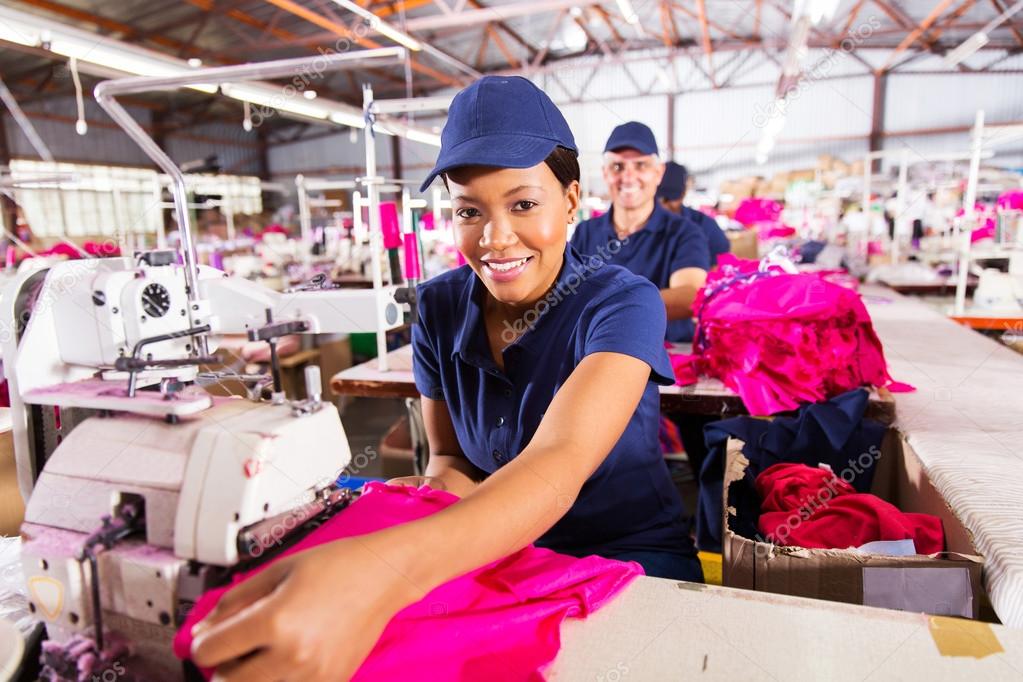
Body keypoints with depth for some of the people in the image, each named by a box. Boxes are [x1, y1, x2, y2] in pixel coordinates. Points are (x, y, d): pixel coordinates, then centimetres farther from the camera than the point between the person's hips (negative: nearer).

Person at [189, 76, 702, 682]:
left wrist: (385, 568, -55)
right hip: (499, 556, 3)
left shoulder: (620, 302, -19)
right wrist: (446, 479, -22)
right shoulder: (441, 308, -5)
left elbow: (558, 465, -37)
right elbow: (446, 454, 4)